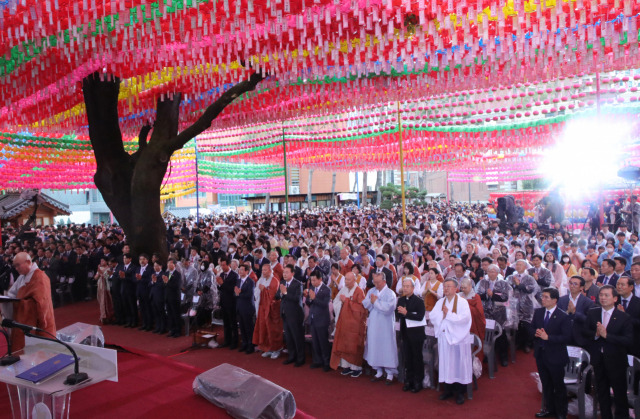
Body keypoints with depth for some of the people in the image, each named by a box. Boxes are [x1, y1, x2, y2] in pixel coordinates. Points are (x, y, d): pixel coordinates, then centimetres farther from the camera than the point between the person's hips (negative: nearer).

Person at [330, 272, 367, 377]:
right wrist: (341, 302, -8)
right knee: (343, 345, 8)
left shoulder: (359, 292, -11)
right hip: (343, 323, 6)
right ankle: (346, 366, 19)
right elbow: (335, 303, 15)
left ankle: (356, 368, 13)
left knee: (354, 347, 0)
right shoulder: (343, 290, 8)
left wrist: (346, 300, -18)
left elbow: (361, 308, -19)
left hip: (354, 324, -6)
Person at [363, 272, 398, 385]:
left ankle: (390, 373, 12)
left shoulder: (390, 293, -9)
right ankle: (379, 371, 24)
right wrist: (371, 300, -17)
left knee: (387, 347, 0)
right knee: (374, 347, 10)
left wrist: (375, 301, -12)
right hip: (373, 324, 5)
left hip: (385, 325, -5)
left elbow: (387, 307, -22)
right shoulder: (371, 291, 8)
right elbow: (365, 304, 2)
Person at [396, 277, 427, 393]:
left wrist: (406, 313, -23)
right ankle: (408, 380, 22)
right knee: (407, 357, 11)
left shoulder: (418, 301, -11)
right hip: (405, 331, 5)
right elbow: (398, 314, 5)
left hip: (416, 332, -5)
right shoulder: (401, 300, 8)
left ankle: (418, 382, 15)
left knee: (417, 357, 5)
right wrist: (401, 312, -17)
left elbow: (420, 317, -19)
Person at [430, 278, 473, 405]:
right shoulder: (440, 302, 10)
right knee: (445, 364, 8)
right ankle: (448, 390, 20)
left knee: (459, 364, 2)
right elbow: (432, 317, 2)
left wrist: (448, 314, -15)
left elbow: (465, 318, -18)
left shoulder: (462, 302, -5)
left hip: (458, 338, -4)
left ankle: (460, 392, 13)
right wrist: (443, 313, -12)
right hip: (444, 337, 4)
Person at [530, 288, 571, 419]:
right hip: (540, 353, 5)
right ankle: (549, 408, 36)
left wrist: (548, 337, -25)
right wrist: (536, 333, -12)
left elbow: (566, 338, -19)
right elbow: (532, 328, 11)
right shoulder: (538, 312, 1)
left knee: (558, 385, 11)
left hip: (555, 356, -5)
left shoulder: (563, 316, -17)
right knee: (546, 383, 19)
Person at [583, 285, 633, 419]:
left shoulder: (624, 317, -11)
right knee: (602, 392, 17)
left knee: (620, 393, 7)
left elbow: (628, 340, -18)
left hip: (616, 361, -4)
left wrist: (606, 335, -25)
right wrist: (596, 334, -19)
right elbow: (585, 331, 0)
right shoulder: (592, 313, 1)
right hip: (598, 359, 4)